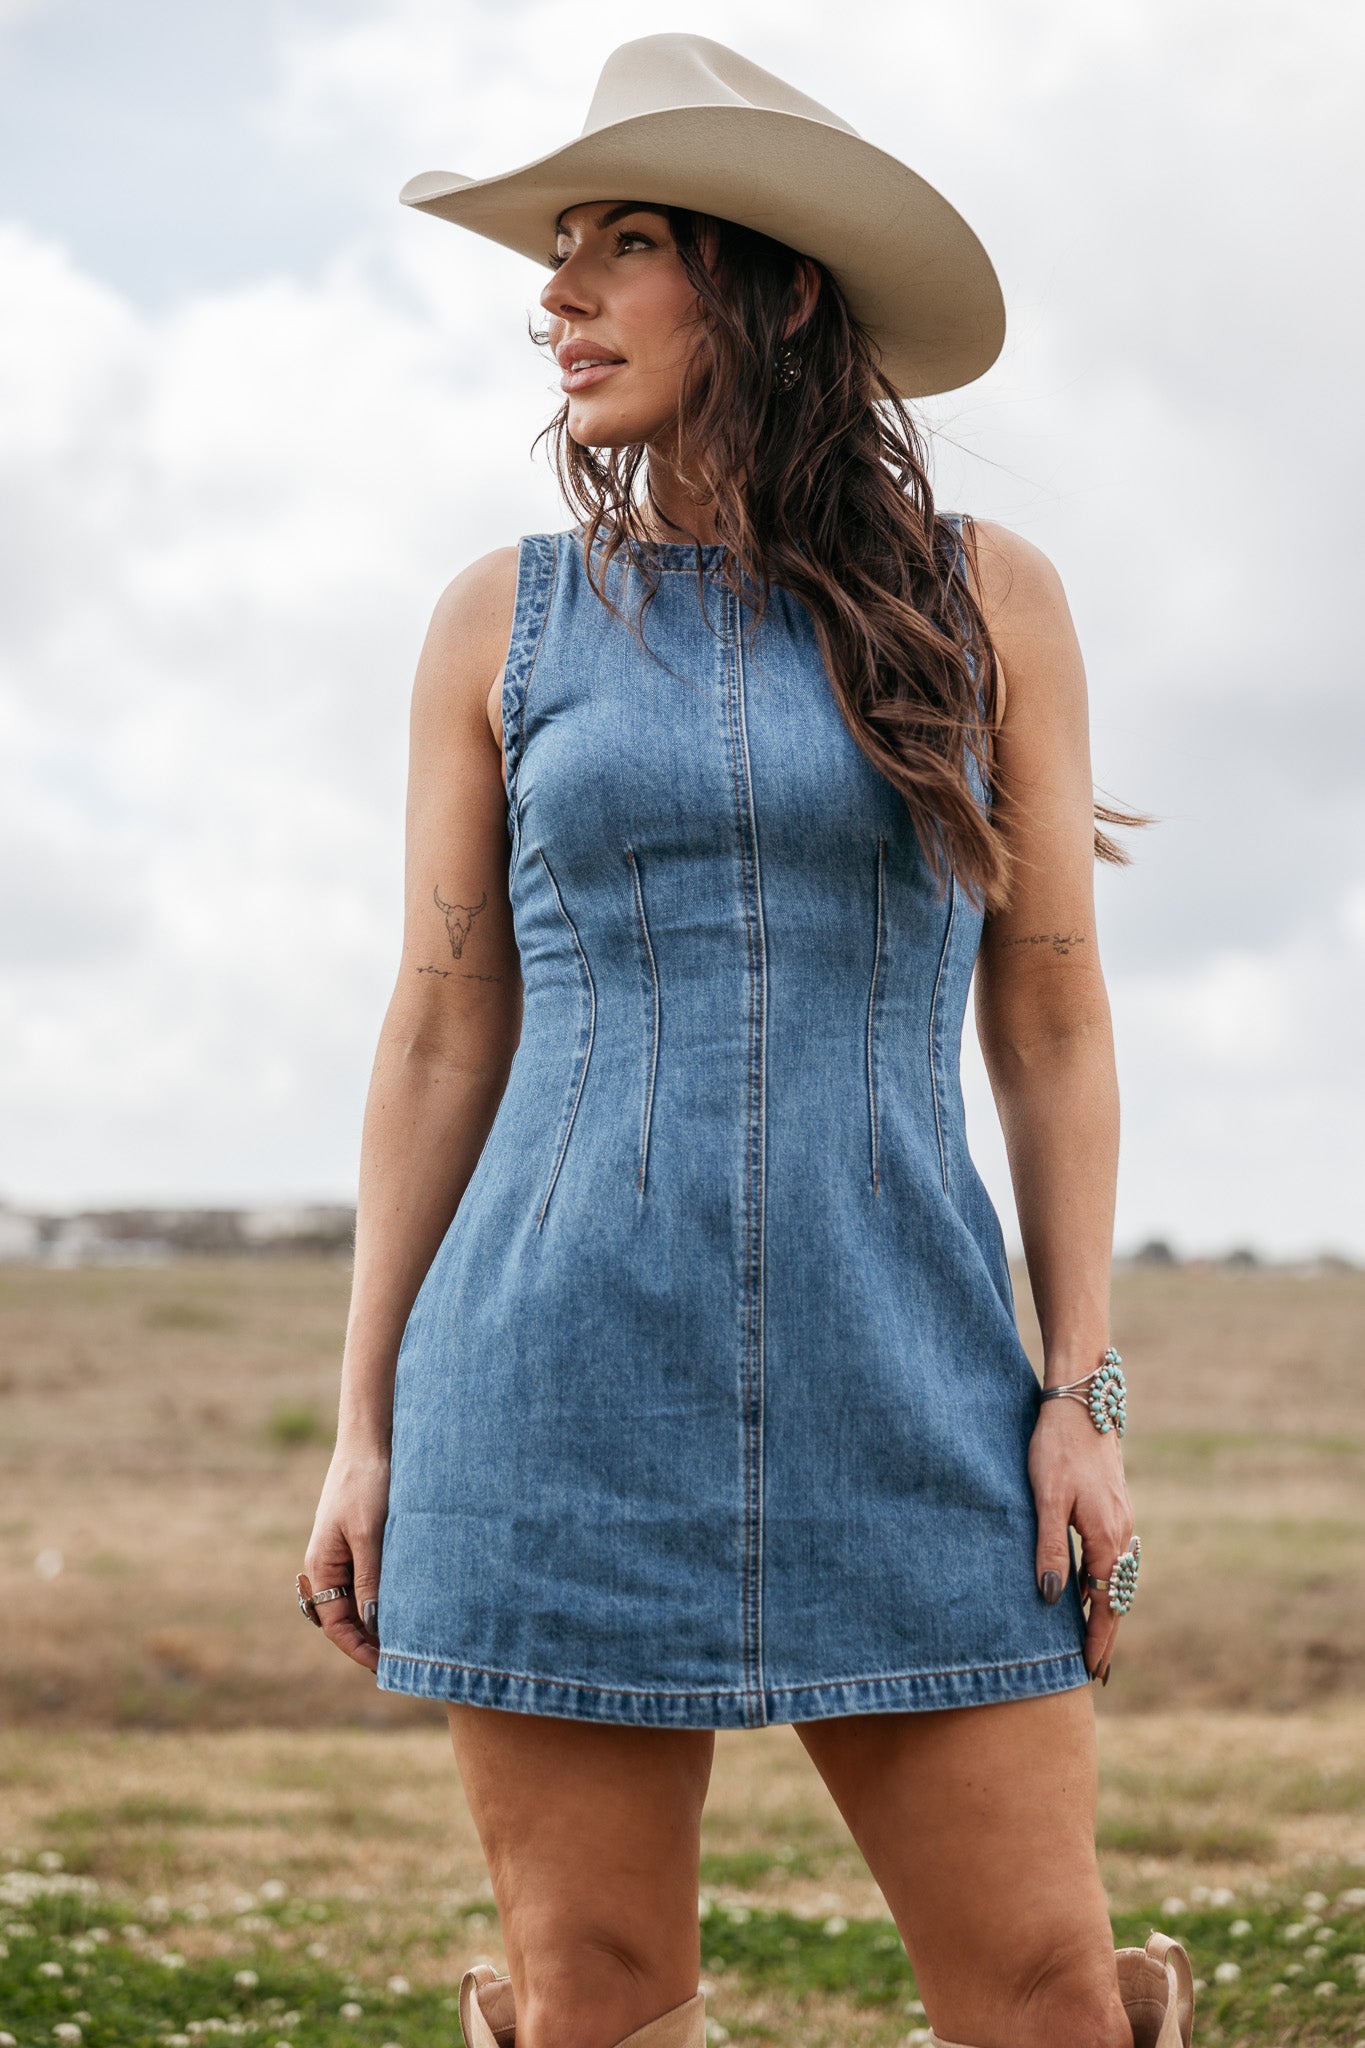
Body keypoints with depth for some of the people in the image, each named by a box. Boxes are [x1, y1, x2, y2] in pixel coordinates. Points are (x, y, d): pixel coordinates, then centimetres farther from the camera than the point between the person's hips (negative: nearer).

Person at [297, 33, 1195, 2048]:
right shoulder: (508, 619, 7)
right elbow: (438, 1039, 8)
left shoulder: (985, 598, 6)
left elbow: (1053, 1018, 6)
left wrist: (1083, 1394, -2)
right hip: (563, 1383, 0)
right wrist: (365, 1425, 4)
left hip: (898, 1399, 0)